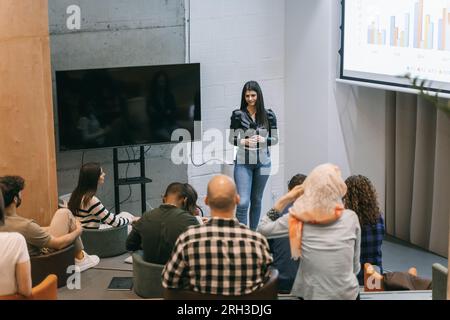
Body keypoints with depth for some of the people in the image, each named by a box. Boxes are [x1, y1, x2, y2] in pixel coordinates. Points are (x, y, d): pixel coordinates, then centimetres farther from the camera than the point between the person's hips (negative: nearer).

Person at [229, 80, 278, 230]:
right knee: (243, 202, -11)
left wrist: (263, 139, -15)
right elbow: (231, 139, 2)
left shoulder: (268, 115, 1)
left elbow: (275, 138, 5)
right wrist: (244, 141, -17)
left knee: (256, 200, 13)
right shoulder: (238, 114, -3)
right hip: (243, 162, -2)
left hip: (263, 161, 2)